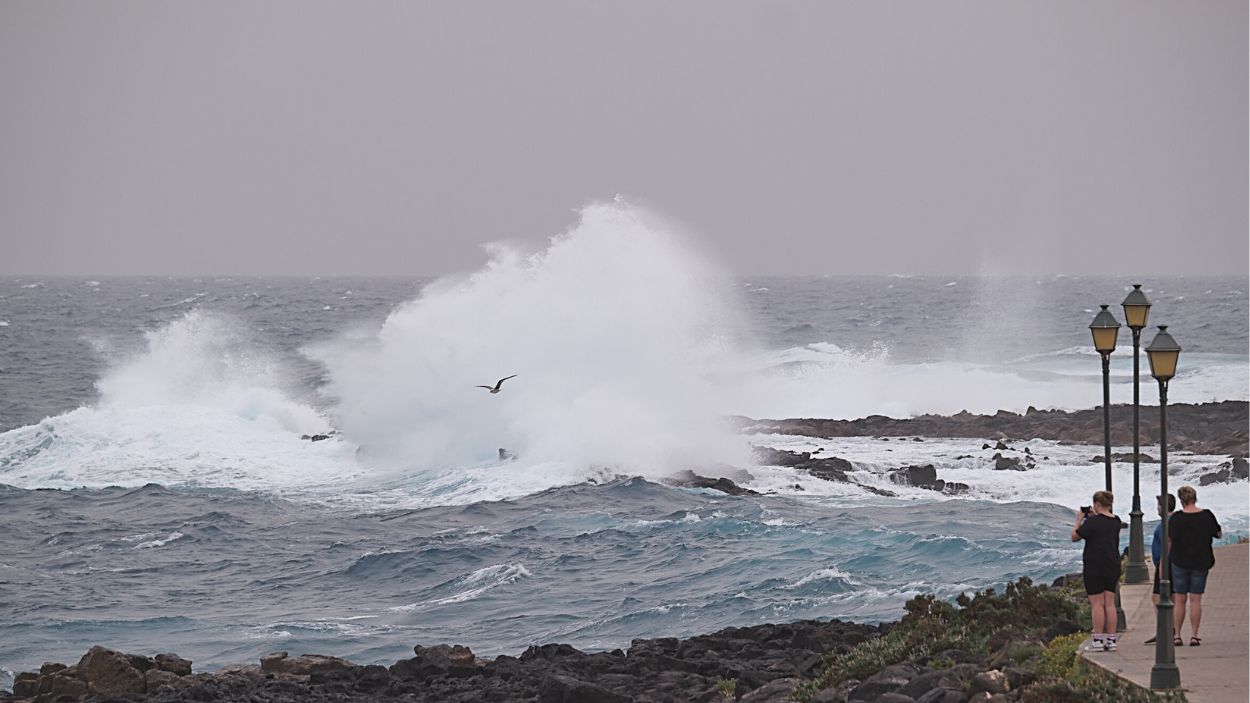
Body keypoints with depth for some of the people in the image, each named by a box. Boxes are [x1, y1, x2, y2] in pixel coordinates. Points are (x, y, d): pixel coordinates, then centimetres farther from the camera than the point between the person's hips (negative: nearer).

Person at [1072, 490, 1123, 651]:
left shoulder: (1093, 521, -15)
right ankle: (1111, 641, 7)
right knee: (1110, 603, 8)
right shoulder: (1116, 522, 6)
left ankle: (1098, 641, -5)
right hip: (1113, 566, 7)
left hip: (1095, 568, -6)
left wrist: (1079, 520, 3)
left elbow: (1075, 537, -8)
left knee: (1097, 604, -4)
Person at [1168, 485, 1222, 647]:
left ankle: (1177, 635, 7)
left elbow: (1168, 539, 0)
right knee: (1195, 600, 3)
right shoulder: (1207, 516, -5)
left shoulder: (1175, 519, -9)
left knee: (1180, 600, 6)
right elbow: (1219, 534, 9)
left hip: (1180, 562, -1)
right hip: (1201, 563, 1)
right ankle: (1194, 636, -1)